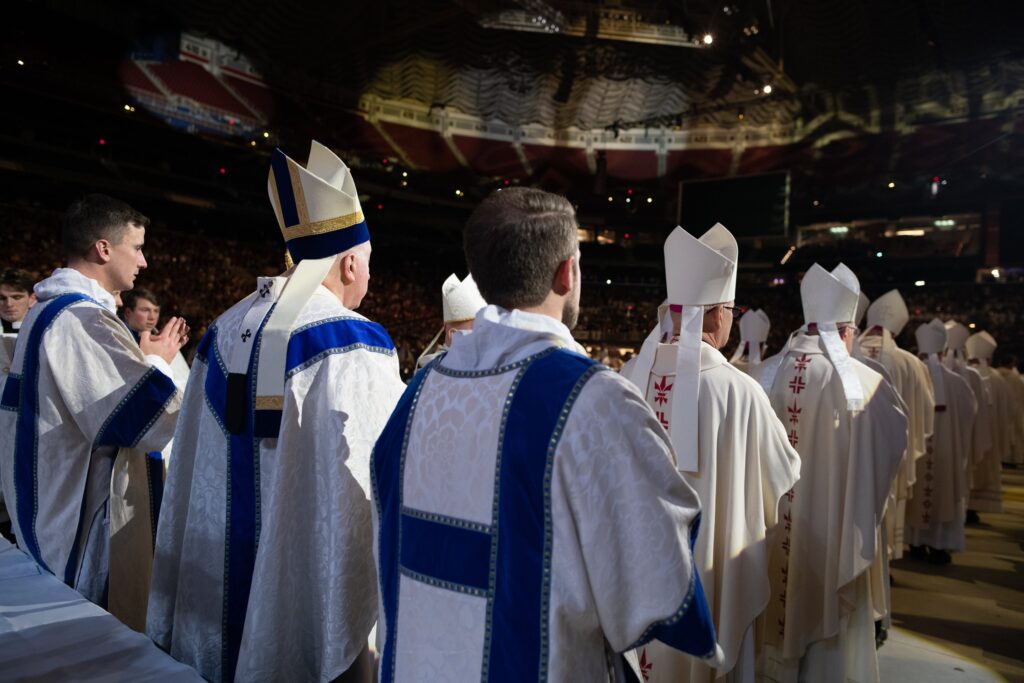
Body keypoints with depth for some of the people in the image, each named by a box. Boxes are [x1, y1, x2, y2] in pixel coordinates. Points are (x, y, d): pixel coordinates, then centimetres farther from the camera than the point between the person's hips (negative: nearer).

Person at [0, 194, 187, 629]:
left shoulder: (45, 311, 11)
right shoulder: (81, 319, -22)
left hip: (51, 510, 11)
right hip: (85, 528, -11)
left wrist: (145, 360, 13)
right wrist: (157, 362, -7)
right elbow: (155, 420, -25)